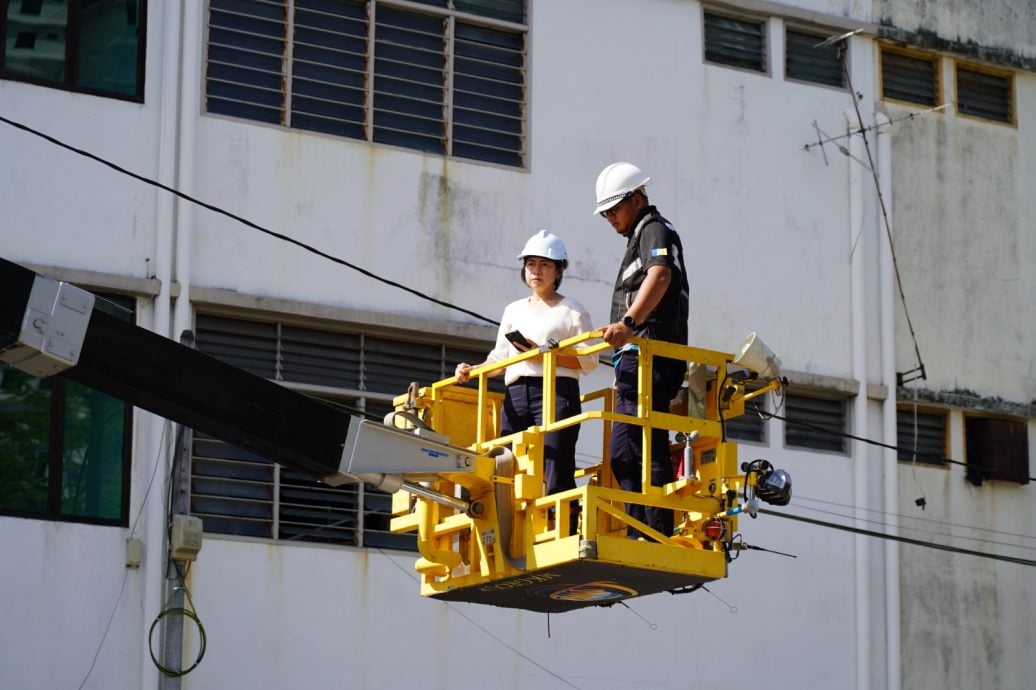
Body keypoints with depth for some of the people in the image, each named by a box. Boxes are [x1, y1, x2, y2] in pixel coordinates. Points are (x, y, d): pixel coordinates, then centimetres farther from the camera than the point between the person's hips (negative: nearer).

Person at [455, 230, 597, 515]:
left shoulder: (573, 310, 8)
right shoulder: (514, 311, 24)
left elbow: (589, 360, -2)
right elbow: (500, 358, 22)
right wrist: (472, 370, 4)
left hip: (557, 392, -5)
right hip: (517, 395, 5)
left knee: (555, 476, -14)